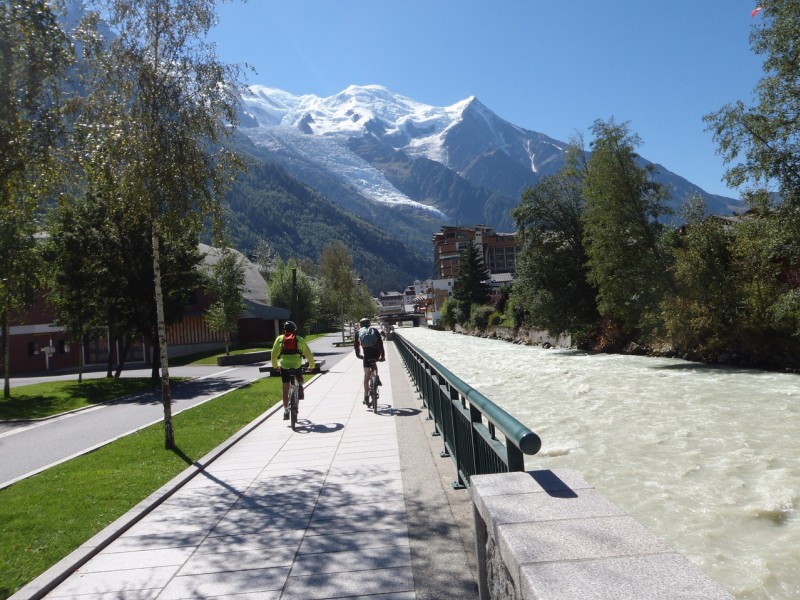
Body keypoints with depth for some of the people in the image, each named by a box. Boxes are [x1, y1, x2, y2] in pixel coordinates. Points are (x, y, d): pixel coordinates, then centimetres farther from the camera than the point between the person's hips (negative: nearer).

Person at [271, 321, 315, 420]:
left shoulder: (279, 339, 11)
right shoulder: (299, 339, 10)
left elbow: (274, 354, 16)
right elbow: (308, 353, 13)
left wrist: (275, 366, 30)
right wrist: (311, 365, 25)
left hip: (284, 365, 0)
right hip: (297, 365, 0)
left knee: (285, 389, 9)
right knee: (300, 377, 32)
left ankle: (286, 411, 8)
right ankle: (300, 386, 2)